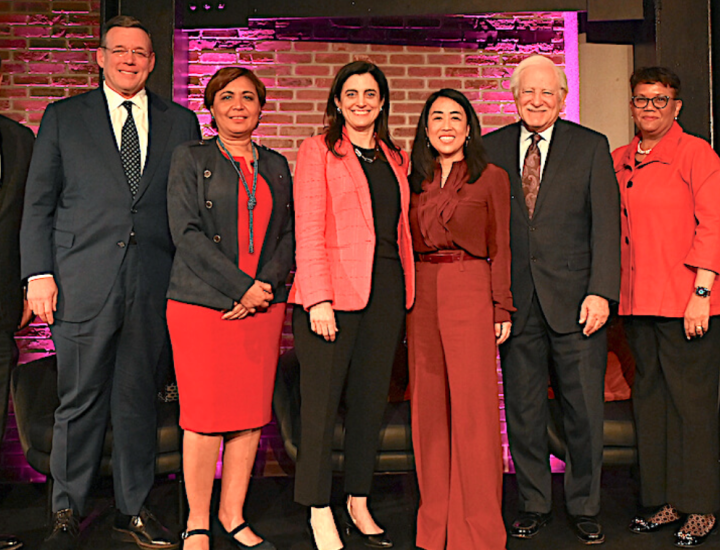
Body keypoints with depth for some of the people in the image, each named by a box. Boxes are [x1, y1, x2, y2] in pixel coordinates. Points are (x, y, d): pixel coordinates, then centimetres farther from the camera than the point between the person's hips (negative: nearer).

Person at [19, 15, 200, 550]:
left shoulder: (181, 121, 12)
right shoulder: (63, 117, 9)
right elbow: (38, 203, 7)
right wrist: (39, 273, -3)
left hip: (153, 285, 1)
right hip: (83, 281, -1)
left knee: (139, 399, 9)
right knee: (80, 401, 5)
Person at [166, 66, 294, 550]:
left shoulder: (276, 165, 16)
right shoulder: (190, 158, 4)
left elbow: (288, 234, 12)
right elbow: (187, 232, -7)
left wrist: (268, 284, -6)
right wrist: (242, 286, -12)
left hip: (264, 305, 4)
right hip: (202, 302, -3)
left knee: (252, 416, 5)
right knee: (206, 417, -2)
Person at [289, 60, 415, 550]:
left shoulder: (395, 159, 17)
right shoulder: (318, 151, 2)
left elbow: (400, 229, 17)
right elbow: (308, 231, -6)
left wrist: (404, 293, 7)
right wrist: (318, 299, -15)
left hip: (386, 290, 5)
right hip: (333, 290, -5)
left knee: (372, 399, 10)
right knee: (321, 402, 0)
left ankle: (359, 503, 24)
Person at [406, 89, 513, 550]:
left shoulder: (492, 178, 4)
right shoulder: (415, 181, 14)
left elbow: (502, 248, 2)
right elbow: (406, 246, 14)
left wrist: (502, 307, -5)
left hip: (471, 293, -4)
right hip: (422, 294, 4)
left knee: (473, 406, -4)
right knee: (429, 406, 7)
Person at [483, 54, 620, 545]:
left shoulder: (591, 147, 4)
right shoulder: (491, 149, 8)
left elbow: (606, 223, -1)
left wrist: (601, 292, -11)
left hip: (576, 301, -1)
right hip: (515, 302, 1)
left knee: (585, 410, 6)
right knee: (523, 410, 8)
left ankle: (586, 506, 25)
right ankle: (534, 503, 26)